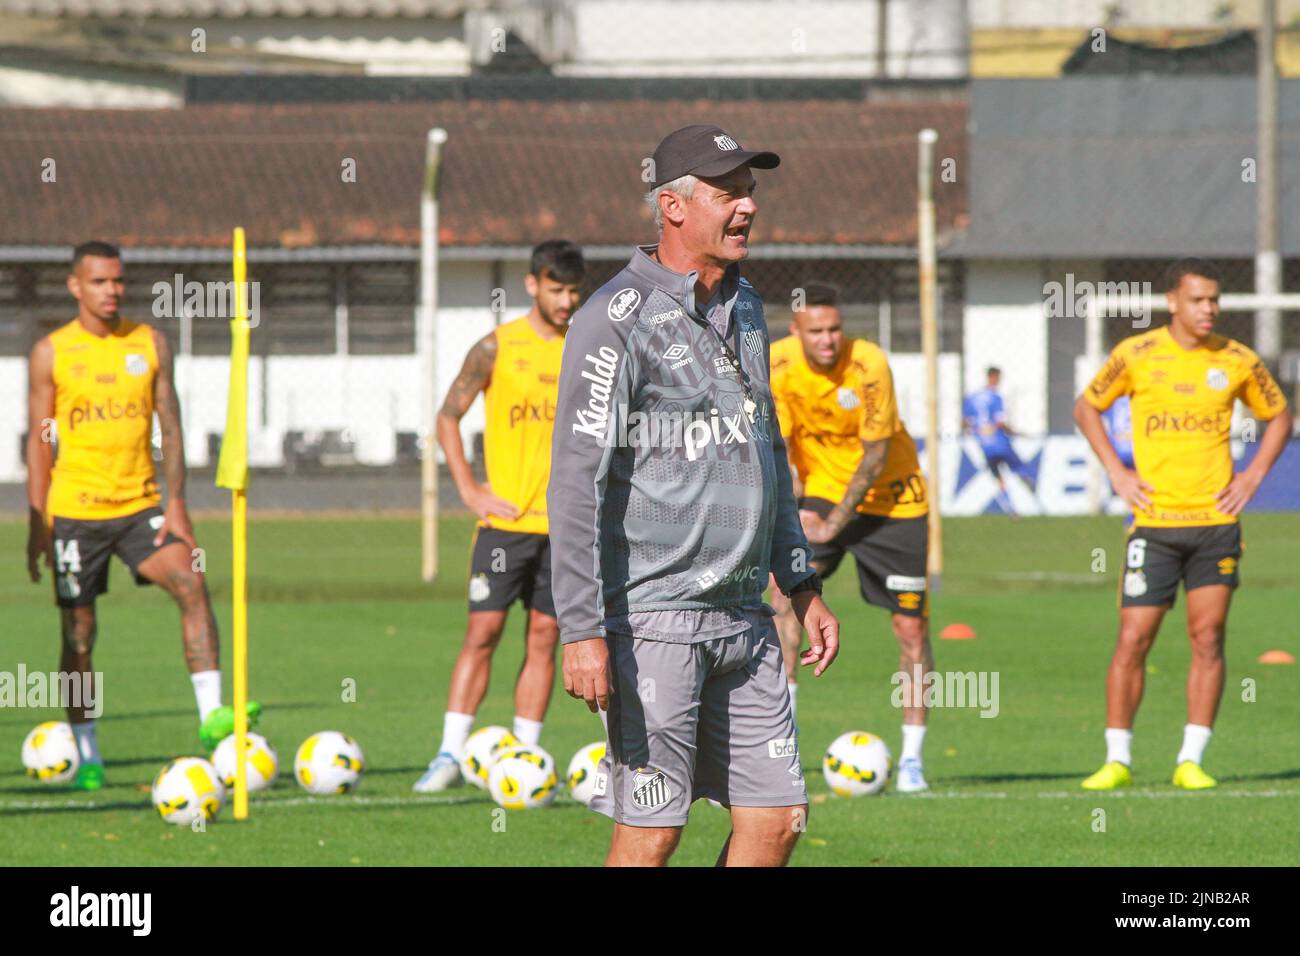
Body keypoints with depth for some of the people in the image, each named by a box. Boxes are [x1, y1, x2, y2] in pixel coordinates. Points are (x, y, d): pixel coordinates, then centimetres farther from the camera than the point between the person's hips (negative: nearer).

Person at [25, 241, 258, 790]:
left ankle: (212, 714, -22)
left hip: (141, 507, 2)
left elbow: (169, 427, 6)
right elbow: (39, 440, 1)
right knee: (79, 635, 2)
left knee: (191, 585, -20)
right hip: (75, 511, -1)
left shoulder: (150, 344, 5)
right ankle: (86, 755, 12)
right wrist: (37, 524, -4)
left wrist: (176, 502, -4)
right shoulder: (52, 353, -1)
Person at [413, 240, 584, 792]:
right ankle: (451, 754, -4)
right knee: (483, 629, -7)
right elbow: (448, 418, 3)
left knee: (544, 638, 3)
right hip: (506, 518, -3)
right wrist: (470, 492, -4)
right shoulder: (497, 348, -2)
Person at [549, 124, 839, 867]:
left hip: (744, 618, 8)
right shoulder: (619, 318, -11)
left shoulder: (744, 308, 14)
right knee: (651, 831, -6)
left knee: (779, 816, 5)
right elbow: (578, 481, -15)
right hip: (653, 620, -8)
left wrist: (803, 584, 22)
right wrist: (583, 631, -21)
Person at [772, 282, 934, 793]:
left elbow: (875, 455, -17)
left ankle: (912, 756, 9)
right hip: (822, 491, 2)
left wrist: (835, 523, -18)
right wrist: (793, 511, -22)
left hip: (890, 498, -2)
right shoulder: (778, 367, -12)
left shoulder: (869, 365, -22)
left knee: (911, 627, -2)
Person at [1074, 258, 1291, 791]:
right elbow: (1086, 408, 11)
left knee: (1208, 638, -2)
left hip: (1216, 521, 1)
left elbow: (1278, 416, 17)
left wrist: (1252, 477, 4)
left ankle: (1191, 761, 4)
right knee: (1134, 639, -3)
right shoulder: (1136, 356, -2)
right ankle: (1117, 760, 6)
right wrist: (1116, 472, 1)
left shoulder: (1236, 361, 3)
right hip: (1155, 522, -1)